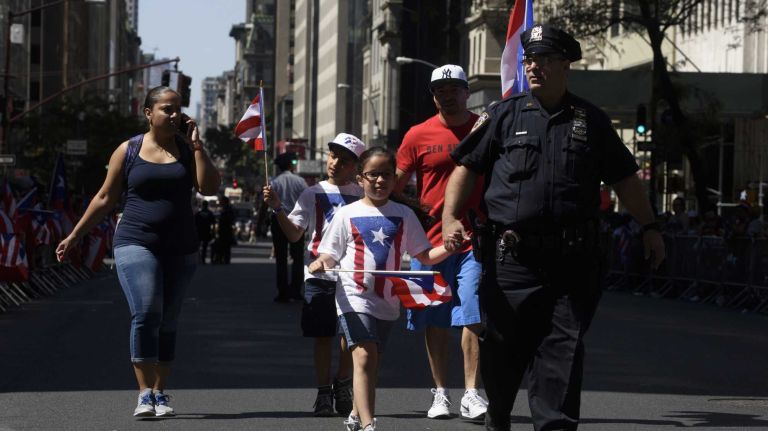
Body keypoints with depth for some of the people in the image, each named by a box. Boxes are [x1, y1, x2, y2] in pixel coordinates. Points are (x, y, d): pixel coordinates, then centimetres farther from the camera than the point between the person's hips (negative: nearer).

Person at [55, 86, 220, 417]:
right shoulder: (128, 151, 3)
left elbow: (209, 187, -6)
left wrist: (196, 146, -9)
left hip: (180, 249, 3)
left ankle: (160, 393, 14)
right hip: (136, 244, -3)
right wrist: (75, 236, 10)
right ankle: (145, 393, -18)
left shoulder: (187, 148, 7)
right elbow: (105, 198, 9)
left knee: (167, 323, 7)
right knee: (146, 313, -18)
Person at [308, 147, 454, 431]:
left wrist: (449, 247, -10)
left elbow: (425, 256, 8)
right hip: (354, 296, -4)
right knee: (364, 355, -19)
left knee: (371, 362, 14)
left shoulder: (404, 215, 7)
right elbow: (330, 255, 2)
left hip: (387, 300, 4)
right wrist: (321, 263, -20)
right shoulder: (348, 214, 1)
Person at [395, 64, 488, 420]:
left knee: (472, 318, -9)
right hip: (430, 240, 1)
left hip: (474, 240, -1)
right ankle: (440, 393, 16)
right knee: (435, 322, 6)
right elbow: (394, 187, 8)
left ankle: (471, 394, -7)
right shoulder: (418, 136, 4)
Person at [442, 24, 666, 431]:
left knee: (563, 347, -5)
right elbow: (466, 167, 6)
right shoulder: (503, 115, 7)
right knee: (504, 345, 8)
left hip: (571, 260, 1)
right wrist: (450, 218, -8)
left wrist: (648, 227, 11)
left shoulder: (591, 121, 10)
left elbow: (625, 179, 16)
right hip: (512, 258, 0)